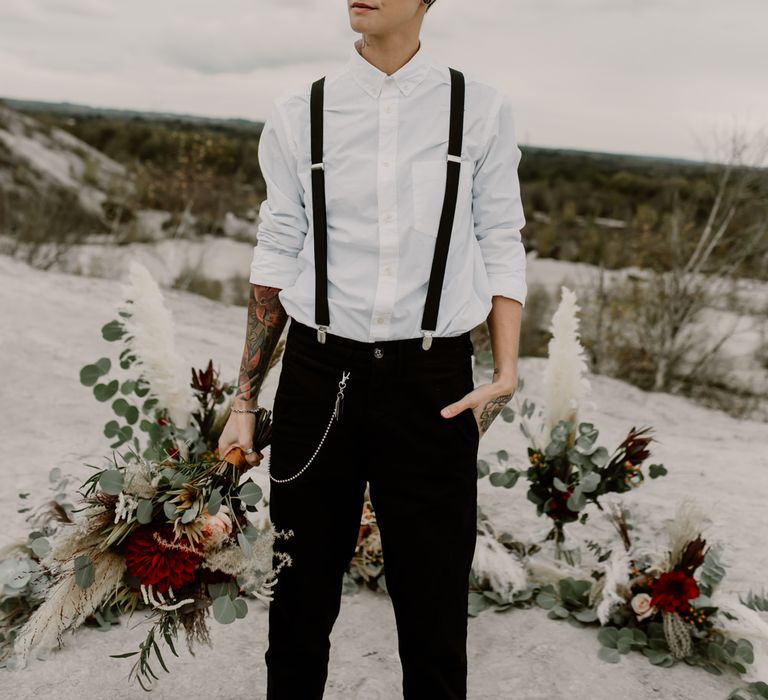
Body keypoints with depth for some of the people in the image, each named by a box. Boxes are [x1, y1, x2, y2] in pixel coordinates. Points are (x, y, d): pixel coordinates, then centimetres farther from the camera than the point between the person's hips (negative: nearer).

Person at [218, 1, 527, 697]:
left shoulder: (481, 112, 2)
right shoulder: (297, 116, 4)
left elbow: (503, 252, 5)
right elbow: (276, 259, 6)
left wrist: (506, 373, -7)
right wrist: (244, 402, 5)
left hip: (433, 382, -1)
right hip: (317, 378, 1)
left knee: (433, 610, 8)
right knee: (300, 604, 13)